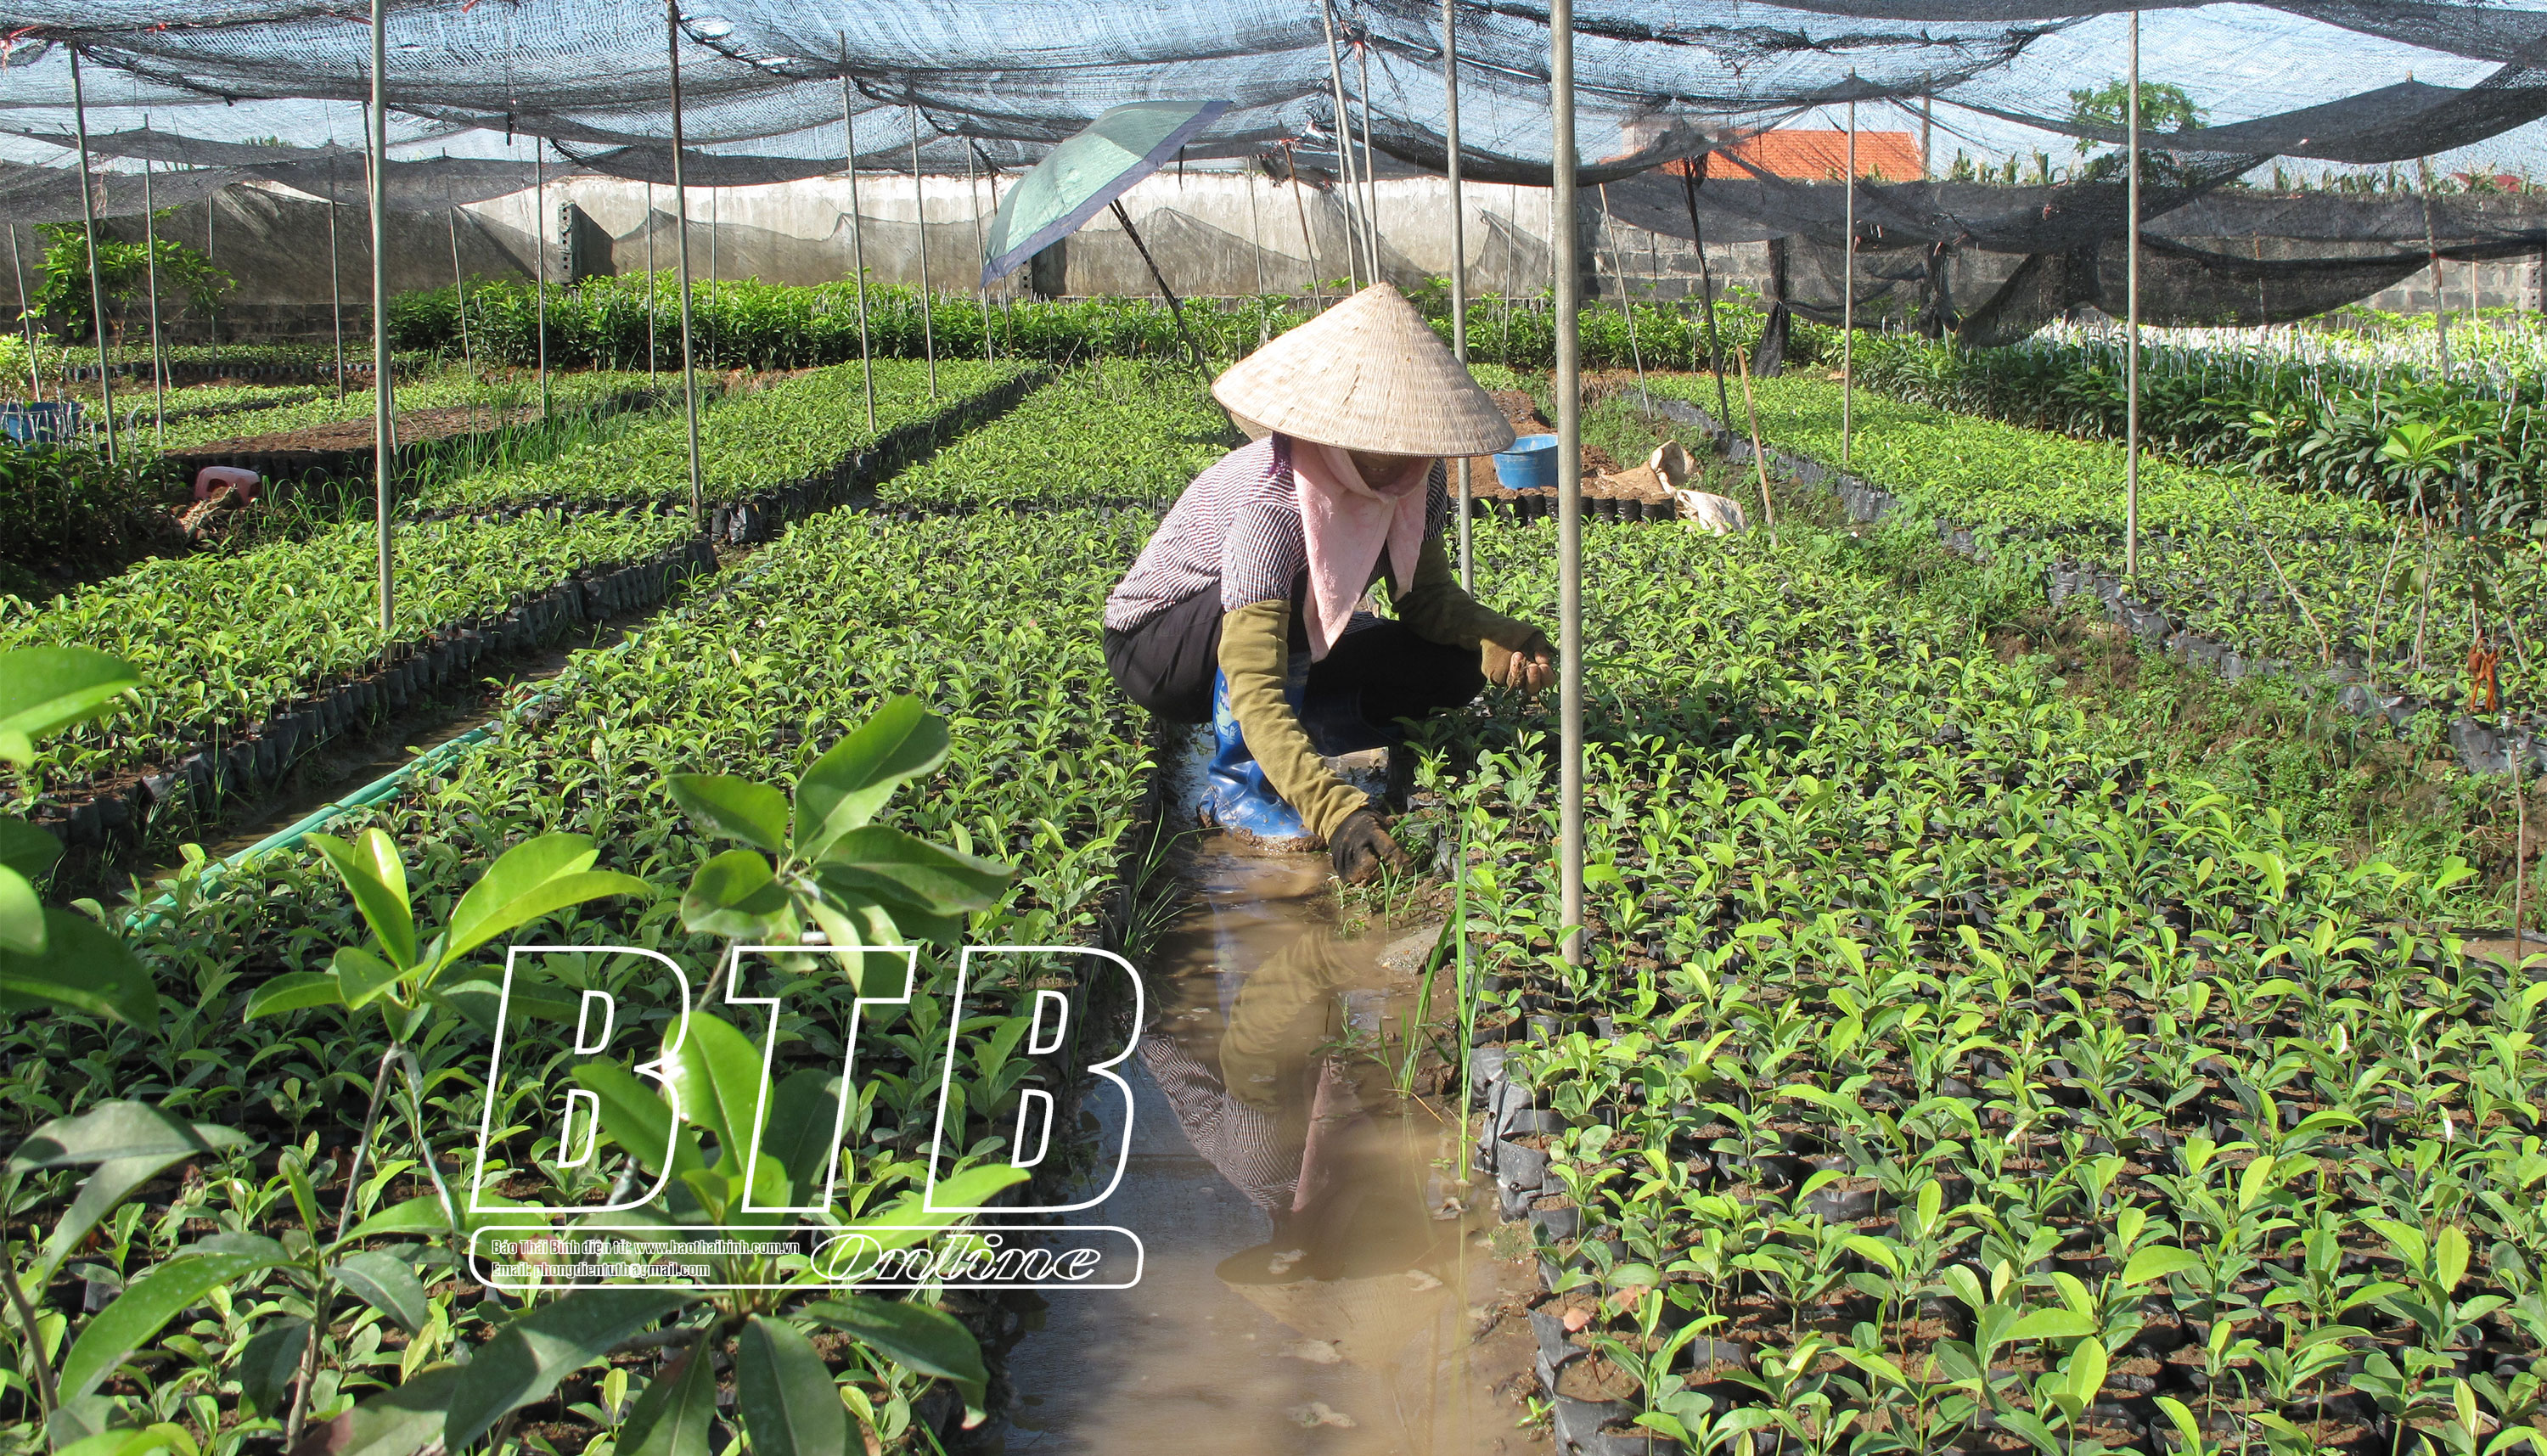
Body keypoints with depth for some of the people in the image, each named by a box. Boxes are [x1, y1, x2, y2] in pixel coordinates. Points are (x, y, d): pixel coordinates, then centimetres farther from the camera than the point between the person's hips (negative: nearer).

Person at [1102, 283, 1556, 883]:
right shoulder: (1272, 507, -38)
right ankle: (1237, 779, -20)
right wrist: (1337, 813, -57)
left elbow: (1427, 597, -5)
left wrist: (1498, 637, -27)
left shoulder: (1412, 477, -17)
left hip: (1292, 645, 6)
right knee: (1302, 586, -37)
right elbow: (1255, 692, -46)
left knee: (1454, 667, -12)